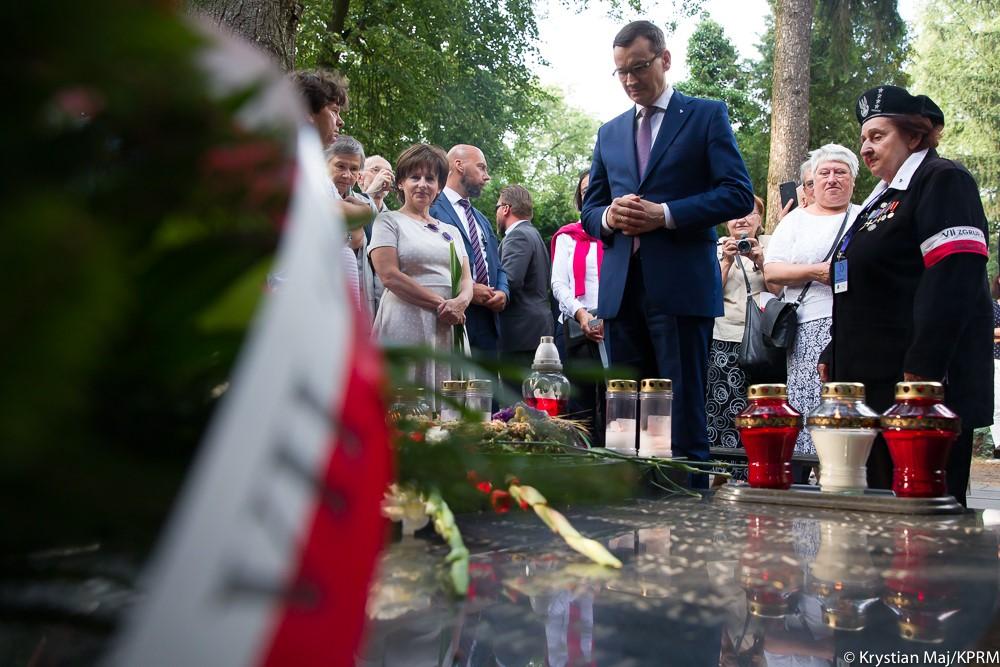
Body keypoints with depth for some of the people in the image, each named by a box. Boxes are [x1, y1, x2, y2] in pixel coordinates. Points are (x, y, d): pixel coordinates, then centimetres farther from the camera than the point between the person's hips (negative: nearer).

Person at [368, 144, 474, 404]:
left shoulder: (451, 231, 22)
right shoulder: (389, 221, 5)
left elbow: (467, 279, 14)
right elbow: (389, 275, -7)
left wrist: (461, 301, -10)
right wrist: (440, 304, -10)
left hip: (447, 332, 5)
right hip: (405, 329, -5)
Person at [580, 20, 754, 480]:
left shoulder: (707, 115, 6)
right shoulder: (610, 132, 20)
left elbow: (738, 194, -4)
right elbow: (589, 209, 20)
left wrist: (665, 214, -14)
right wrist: (609, 217, -4)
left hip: (680, 286, -5)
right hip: (621, 288, 5)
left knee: (683, 417, -4)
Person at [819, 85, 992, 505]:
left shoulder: (943, 181, -4)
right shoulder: (884, 197, 24)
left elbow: (955, 281, -17)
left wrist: (921, 373, -24)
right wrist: (834, 359, 22)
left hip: (922, 388, -9)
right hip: (875, 384, 9)